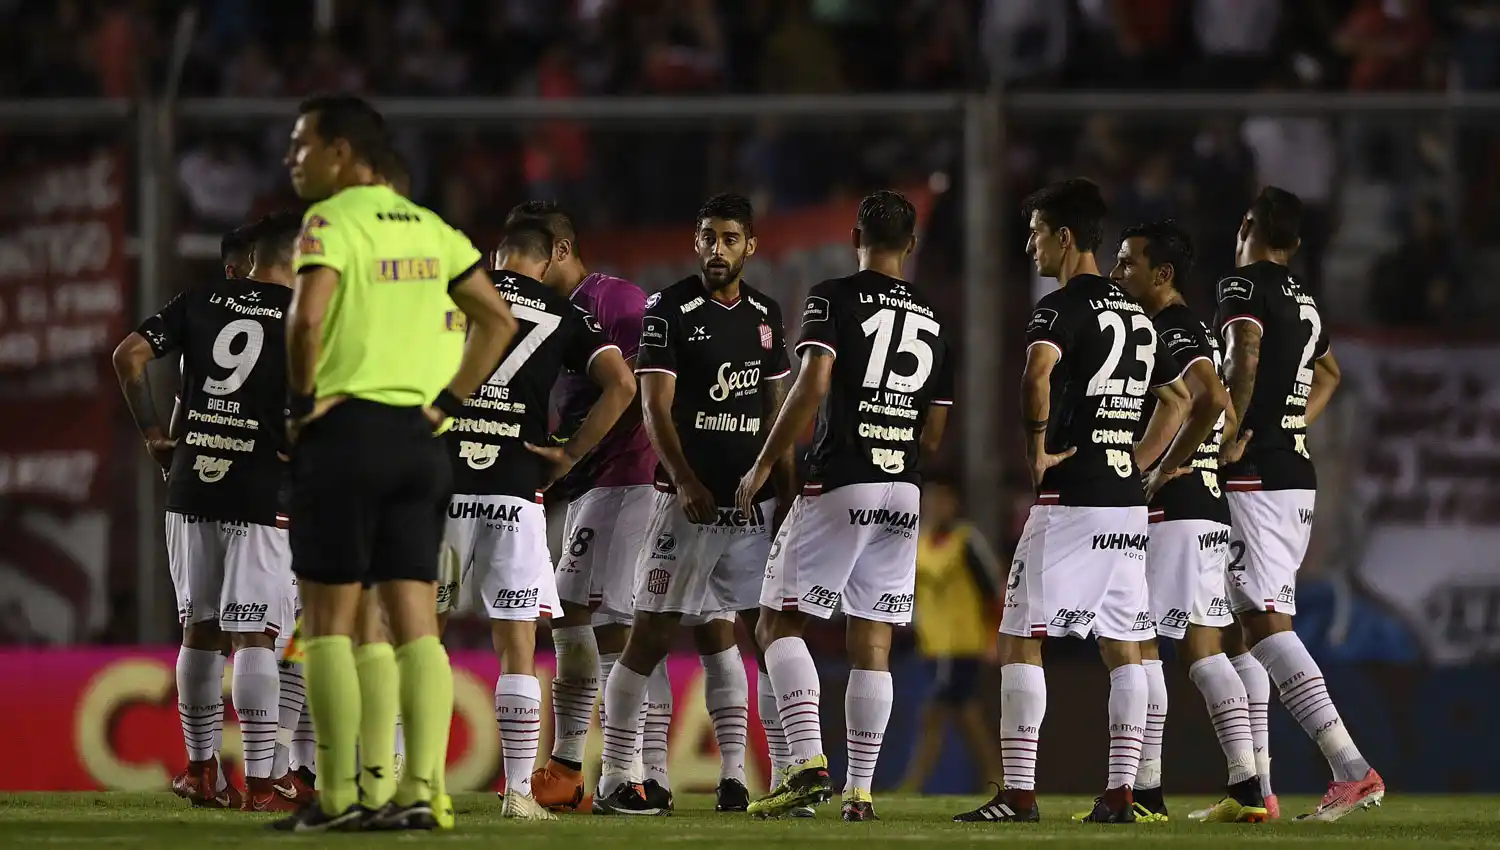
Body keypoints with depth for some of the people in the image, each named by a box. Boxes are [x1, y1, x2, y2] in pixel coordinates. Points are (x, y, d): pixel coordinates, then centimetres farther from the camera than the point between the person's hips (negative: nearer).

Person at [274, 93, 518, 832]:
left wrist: (302, 398, -9)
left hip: (345, 432, -6)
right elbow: (497, 320, 15)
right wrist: (448, 402, 12)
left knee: (329, 617, -1)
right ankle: (418, 792, 0)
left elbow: (308, 316, -23)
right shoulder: (429, 228, 14)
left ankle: (339, 794, -3)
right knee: (414, 622, 5)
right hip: (418, 439, 6)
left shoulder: (330, 222, -7)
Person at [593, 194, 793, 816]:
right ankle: (614, 781, -3)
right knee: (651, 636, -5)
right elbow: (656, 408, -10)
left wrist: (789, 490, 13)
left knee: (726, 639, 4)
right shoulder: (669, 310, -4)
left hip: (751, 503, 5)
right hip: (688, 500, -5)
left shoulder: (766, 315, 13)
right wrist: (684, 481, -21)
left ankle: (735, 780, 6)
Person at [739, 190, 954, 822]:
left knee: (780, 622, 1)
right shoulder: (934, 320, 14)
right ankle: (860, 790, 3)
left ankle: (808, 762, -15)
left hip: (839, 484, -5)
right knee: (872, 643, 7)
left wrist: (764, 467, -9)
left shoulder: (834, 299, -2)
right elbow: (933, 436, 13)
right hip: (904, 492, 5)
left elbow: (812, 385, -16)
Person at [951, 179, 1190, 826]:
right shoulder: (1137, 316, 17)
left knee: (1020, 640, -4)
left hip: (1070, 499, -8)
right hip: (1128, 504, 8)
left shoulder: (1064, 306, -9)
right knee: (1123, 648, 8)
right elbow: (1180, 396, 27)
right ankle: (1119, 794, 4)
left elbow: (1037, 374, -30)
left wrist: (1038, 451, -19)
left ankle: (1018, 794, -10)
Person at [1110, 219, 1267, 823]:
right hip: (1209, 510, 10)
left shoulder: (1171, 335, -14)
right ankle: (1247, 789, 6)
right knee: (1202, 648, 10)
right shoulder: (1196, 332, 17)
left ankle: (1145, 791, -4)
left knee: (1139, 644, -5)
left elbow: (1212, 400, -31)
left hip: (1170, 511, -10)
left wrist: (1166, 470, -21)